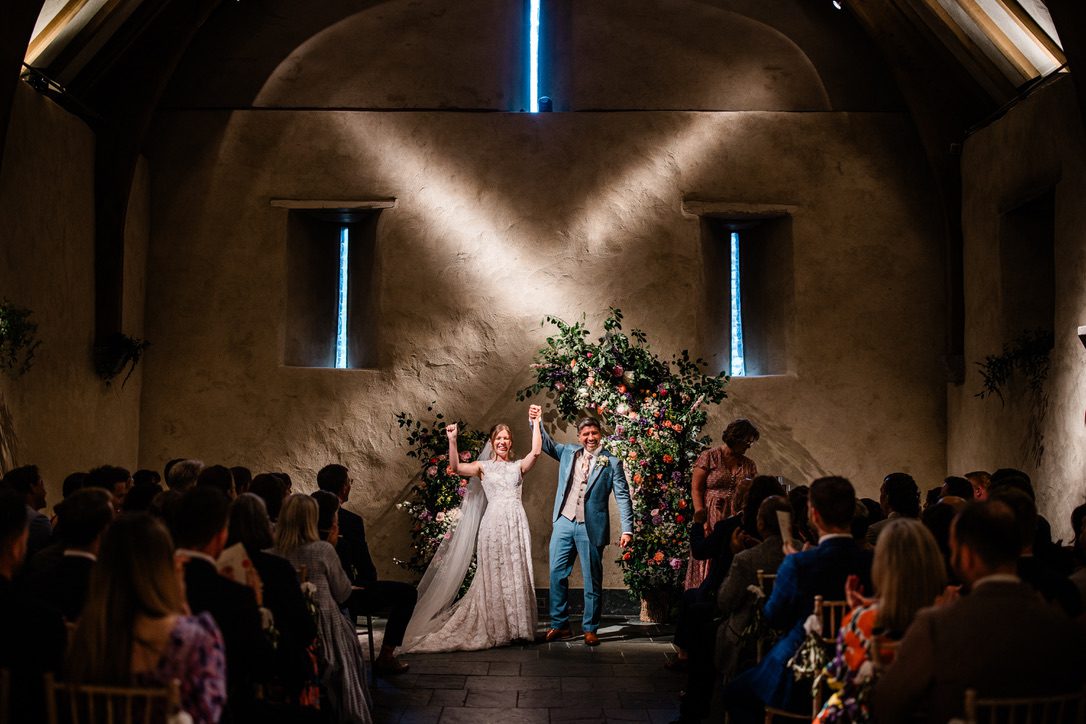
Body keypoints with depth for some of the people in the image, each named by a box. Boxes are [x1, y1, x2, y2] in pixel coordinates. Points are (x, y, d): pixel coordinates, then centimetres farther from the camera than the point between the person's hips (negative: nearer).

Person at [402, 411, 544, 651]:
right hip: (493, 524, -1)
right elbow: (456, 467, -3)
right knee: (492, 576, 0)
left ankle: (516, 628, 10)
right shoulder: (483, 467, 11)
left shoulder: (518, 466, 14)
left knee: (516, 575, 2)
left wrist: (536, 424, -2)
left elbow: (536, 452, -3)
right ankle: (494, 629, 7)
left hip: (516, 524, 1)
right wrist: (452, 440, -12)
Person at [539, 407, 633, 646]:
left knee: (593, 580, 4)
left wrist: (627, 529, -10)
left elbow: (623, 497, -3)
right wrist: (536, 422, -8)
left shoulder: (611, 463, -1)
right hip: (564, 523, 3)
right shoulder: (568, 453, 11)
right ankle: (560, 625, 14)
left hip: (591, 527, -3)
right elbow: (546, 444, 10)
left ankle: (590, 629, 14)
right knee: (557, 574, 4)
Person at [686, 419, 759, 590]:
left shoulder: (749, 465, 13)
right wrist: (702, 520, -13)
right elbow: (696, 489, -4)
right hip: (712, 521, -4)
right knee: (709, 565, -4)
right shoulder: (709, 457, 0)